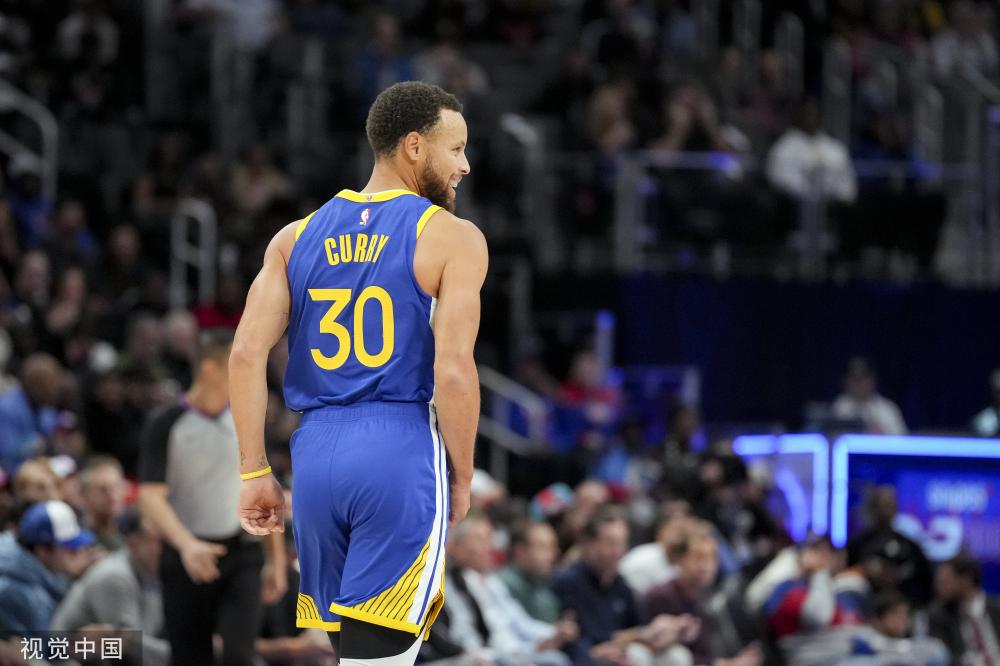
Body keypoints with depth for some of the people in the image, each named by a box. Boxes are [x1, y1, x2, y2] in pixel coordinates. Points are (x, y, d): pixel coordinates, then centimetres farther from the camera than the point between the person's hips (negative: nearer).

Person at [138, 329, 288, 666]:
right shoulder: (165, 424, -6)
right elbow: (151, 496, -15)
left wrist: (277, 561, 15)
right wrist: (186, 544, -31)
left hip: (241, 553, 2)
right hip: (186, 559, -2)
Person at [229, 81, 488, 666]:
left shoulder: (297, 238, 12)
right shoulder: (453, 238, -2)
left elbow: (246, 356, 4)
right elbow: (454, 372, -11)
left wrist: (256, 474, 9)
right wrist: (462, 477, 2)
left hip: (317, 452, 5)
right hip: (401, 453, -5)